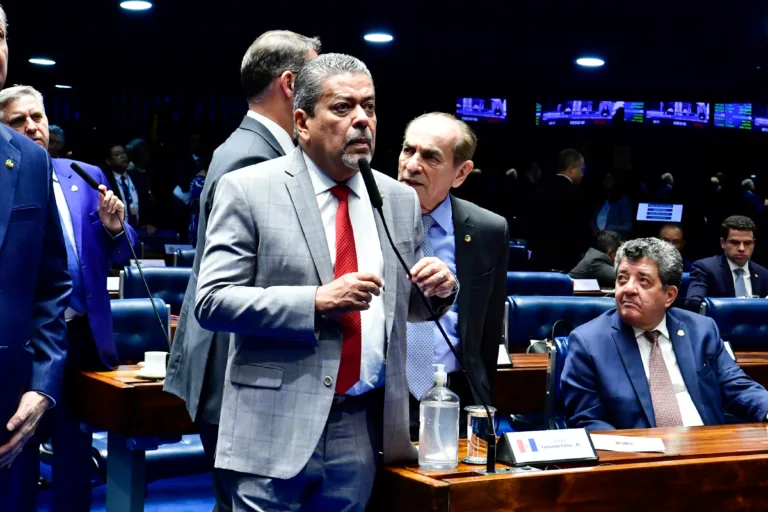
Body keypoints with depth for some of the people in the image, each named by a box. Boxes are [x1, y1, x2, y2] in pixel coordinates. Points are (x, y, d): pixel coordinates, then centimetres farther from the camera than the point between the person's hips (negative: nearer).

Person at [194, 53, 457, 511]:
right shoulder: (248, 191, -5)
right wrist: (316, 301, -20)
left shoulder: (401, 199, 9)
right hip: (277, 429, -4)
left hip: (364, 429, 4)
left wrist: (440, 289, -4)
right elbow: (212, 302, -11)